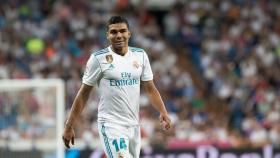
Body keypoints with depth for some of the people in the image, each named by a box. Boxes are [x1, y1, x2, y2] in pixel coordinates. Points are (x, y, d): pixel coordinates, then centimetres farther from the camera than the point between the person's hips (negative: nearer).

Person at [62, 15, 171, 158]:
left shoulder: (140, 55, 8)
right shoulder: (98, 58, -5)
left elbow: (150, 89, 13)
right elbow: (83, 94, -2)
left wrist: (163, 112, -4)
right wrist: (69, 127, -4)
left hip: (133, 125, 5)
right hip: (111, 124, -5)